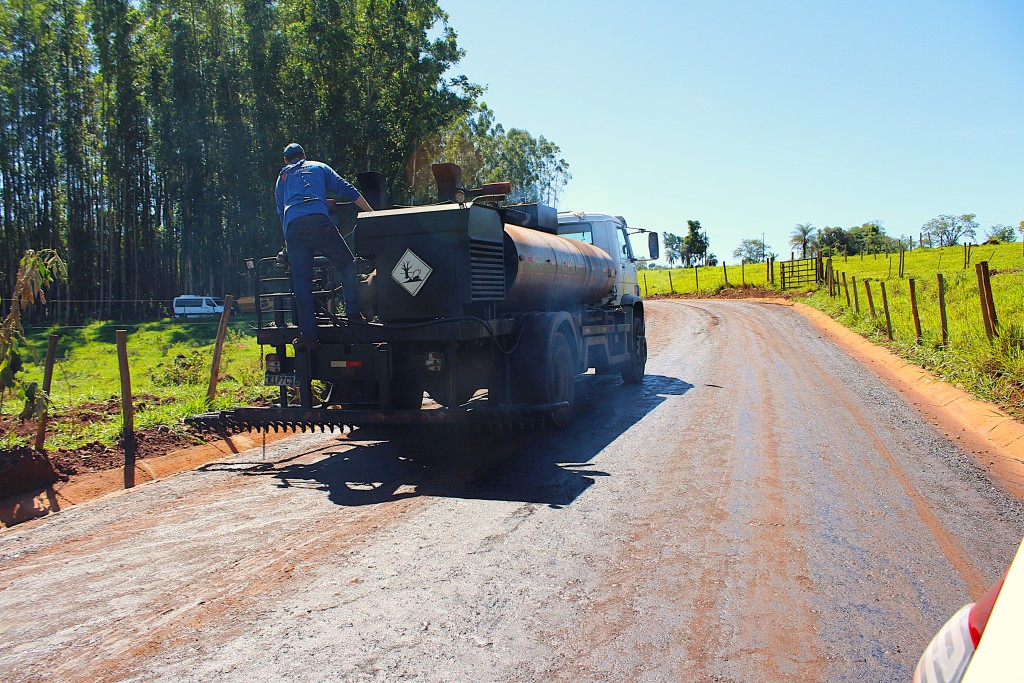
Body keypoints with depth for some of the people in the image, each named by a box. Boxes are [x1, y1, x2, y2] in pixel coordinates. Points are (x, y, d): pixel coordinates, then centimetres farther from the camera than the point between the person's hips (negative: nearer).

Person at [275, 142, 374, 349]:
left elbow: (281, 211, 31)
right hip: (318, 220, -2)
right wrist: (372, 213, 17)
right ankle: (353, 313, -5)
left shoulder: (282, 177, 34)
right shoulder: (319, 168, 27)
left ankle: (308, 335, -3)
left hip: (292, 226, 2)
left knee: (301, 282, 1)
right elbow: (346, 190, 18)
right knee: (347, 264, 9)